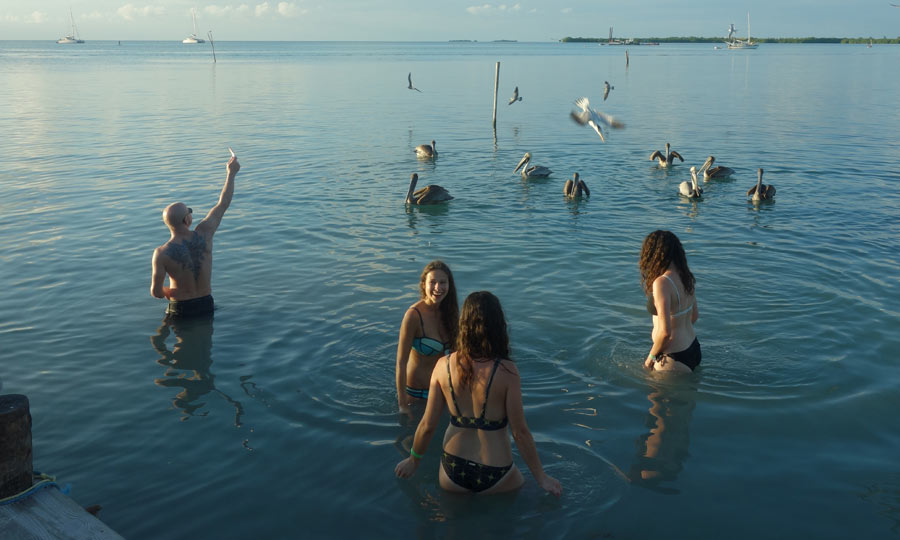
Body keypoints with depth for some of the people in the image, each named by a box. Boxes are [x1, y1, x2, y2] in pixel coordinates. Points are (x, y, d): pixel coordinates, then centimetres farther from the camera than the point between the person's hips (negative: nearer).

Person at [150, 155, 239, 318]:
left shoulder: (162, 253, -19)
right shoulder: (204, 234, -14)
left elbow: (156, 292, -13)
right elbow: (223, 204, 1)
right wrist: (231, 173, 12)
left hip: (180, 310, -3)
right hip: (206, 305, 3)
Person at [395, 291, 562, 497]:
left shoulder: (443, 365, -9)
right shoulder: (506, 371, -19)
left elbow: (427, 426, -3)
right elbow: (520, 432, -14)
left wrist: (413, 460, 15)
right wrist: (541, 477, -1)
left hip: (452, 471, 3)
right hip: (494, 475, -3)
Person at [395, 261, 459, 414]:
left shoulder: (449, 310, -7)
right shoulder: (414, 315, -26)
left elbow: (454, 349, 6)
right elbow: (401, 363, -23)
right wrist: (403, 404, -22)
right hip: (417, 390, -6)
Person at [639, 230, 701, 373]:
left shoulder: (662, 283, -24)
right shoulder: (685, 277, 2)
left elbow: (665, 332, -28)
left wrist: (651, 357, -12)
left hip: (674, 358, -9)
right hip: (693, 349, 9)